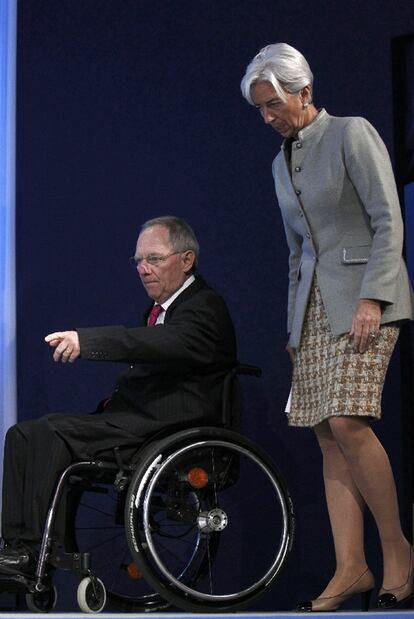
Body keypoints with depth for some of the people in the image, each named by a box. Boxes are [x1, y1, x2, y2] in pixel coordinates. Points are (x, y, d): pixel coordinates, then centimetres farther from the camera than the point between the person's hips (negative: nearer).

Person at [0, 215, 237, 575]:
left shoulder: (205, 308, -8)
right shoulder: (163, 307, 23)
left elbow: (165, 343, -28)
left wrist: (84, 341, -37)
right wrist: (115, 399, 2)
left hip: (167, 430, -10)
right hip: (134, 418, 10)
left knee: (52, 434, -24)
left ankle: (38, 552, -22)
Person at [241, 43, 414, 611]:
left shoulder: (352, 135, -3)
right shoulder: (282, 163, 18)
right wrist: (294, 325, 17)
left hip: (365, 296, -7)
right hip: (312, 304, 7)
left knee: (347, 423, -19)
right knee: (328, 437, -2)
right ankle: (351, 568, -3)